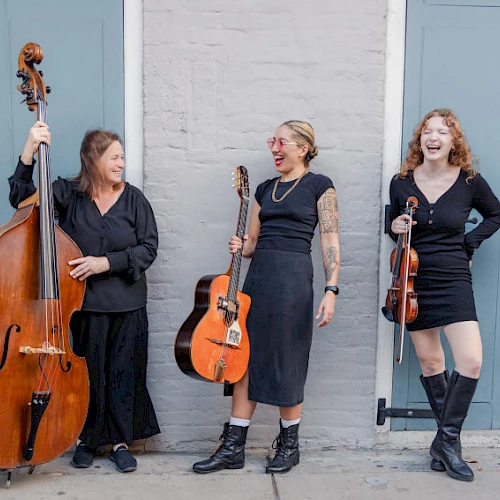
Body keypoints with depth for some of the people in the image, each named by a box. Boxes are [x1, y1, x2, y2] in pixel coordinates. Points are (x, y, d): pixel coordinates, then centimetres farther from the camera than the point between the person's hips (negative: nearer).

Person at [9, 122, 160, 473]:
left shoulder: (134, 199, -1)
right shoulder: (68, 193, 0)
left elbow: (148, 249, -4)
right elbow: (22, 199, -9)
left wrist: (106, 263, -15)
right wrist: (29, 153, -19)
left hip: (127, 305, 1)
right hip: (85, 302, 0)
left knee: (124, 372, 8)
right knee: (89, 372, 10)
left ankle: (120, 441, 25)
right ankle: (87, 438, 31)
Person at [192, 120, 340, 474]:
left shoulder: (319, 186, 2)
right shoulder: (265, 189, 18)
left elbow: (330, 241, -4)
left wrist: (331, 290, -12)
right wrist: (240, 247, -4)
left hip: (293, 276, -6)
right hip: (257, 275, 6)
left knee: (286, 363, 1)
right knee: (244, 358, 6)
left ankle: (289, 445, 22)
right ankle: (233, 448, 16)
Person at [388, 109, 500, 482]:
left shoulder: (469, 181, -3)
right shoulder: (402, 182, 0)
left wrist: (469, 243, 0)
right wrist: (394, 227, -8)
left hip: (453, 281, -1)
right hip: (415, 283, 1)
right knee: (430, 363, 8)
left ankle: (447, 440, 7)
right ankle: (449, 438, 26)